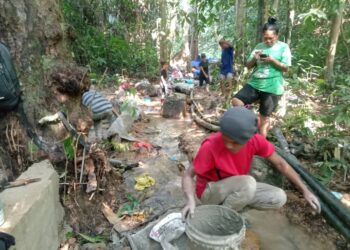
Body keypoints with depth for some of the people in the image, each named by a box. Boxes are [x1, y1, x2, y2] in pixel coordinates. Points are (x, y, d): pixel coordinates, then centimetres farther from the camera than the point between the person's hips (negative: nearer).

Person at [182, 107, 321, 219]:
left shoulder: (255, 140, -19)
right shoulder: (211, 146, -32)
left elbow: (279, 163, -5)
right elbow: (188, 175, -22)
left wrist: (305, 191, -4)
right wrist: (191, 200, -41)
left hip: (238, 188, 5)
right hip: (210, 191, -5)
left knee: (279, 198, -11)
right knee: (248, 183, -34)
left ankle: (234, 205, 4)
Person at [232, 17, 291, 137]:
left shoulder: (283, 47, 0)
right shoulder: (259, 46, 10)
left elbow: (285, 68, -4)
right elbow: (248, 66, 10)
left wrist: (273, 60, -19)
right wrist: (254, 58, -11)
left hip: (271, 87, -4)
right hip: (254, 83, 4)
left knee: (264, 118, 3)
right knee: (236, 100, -16)